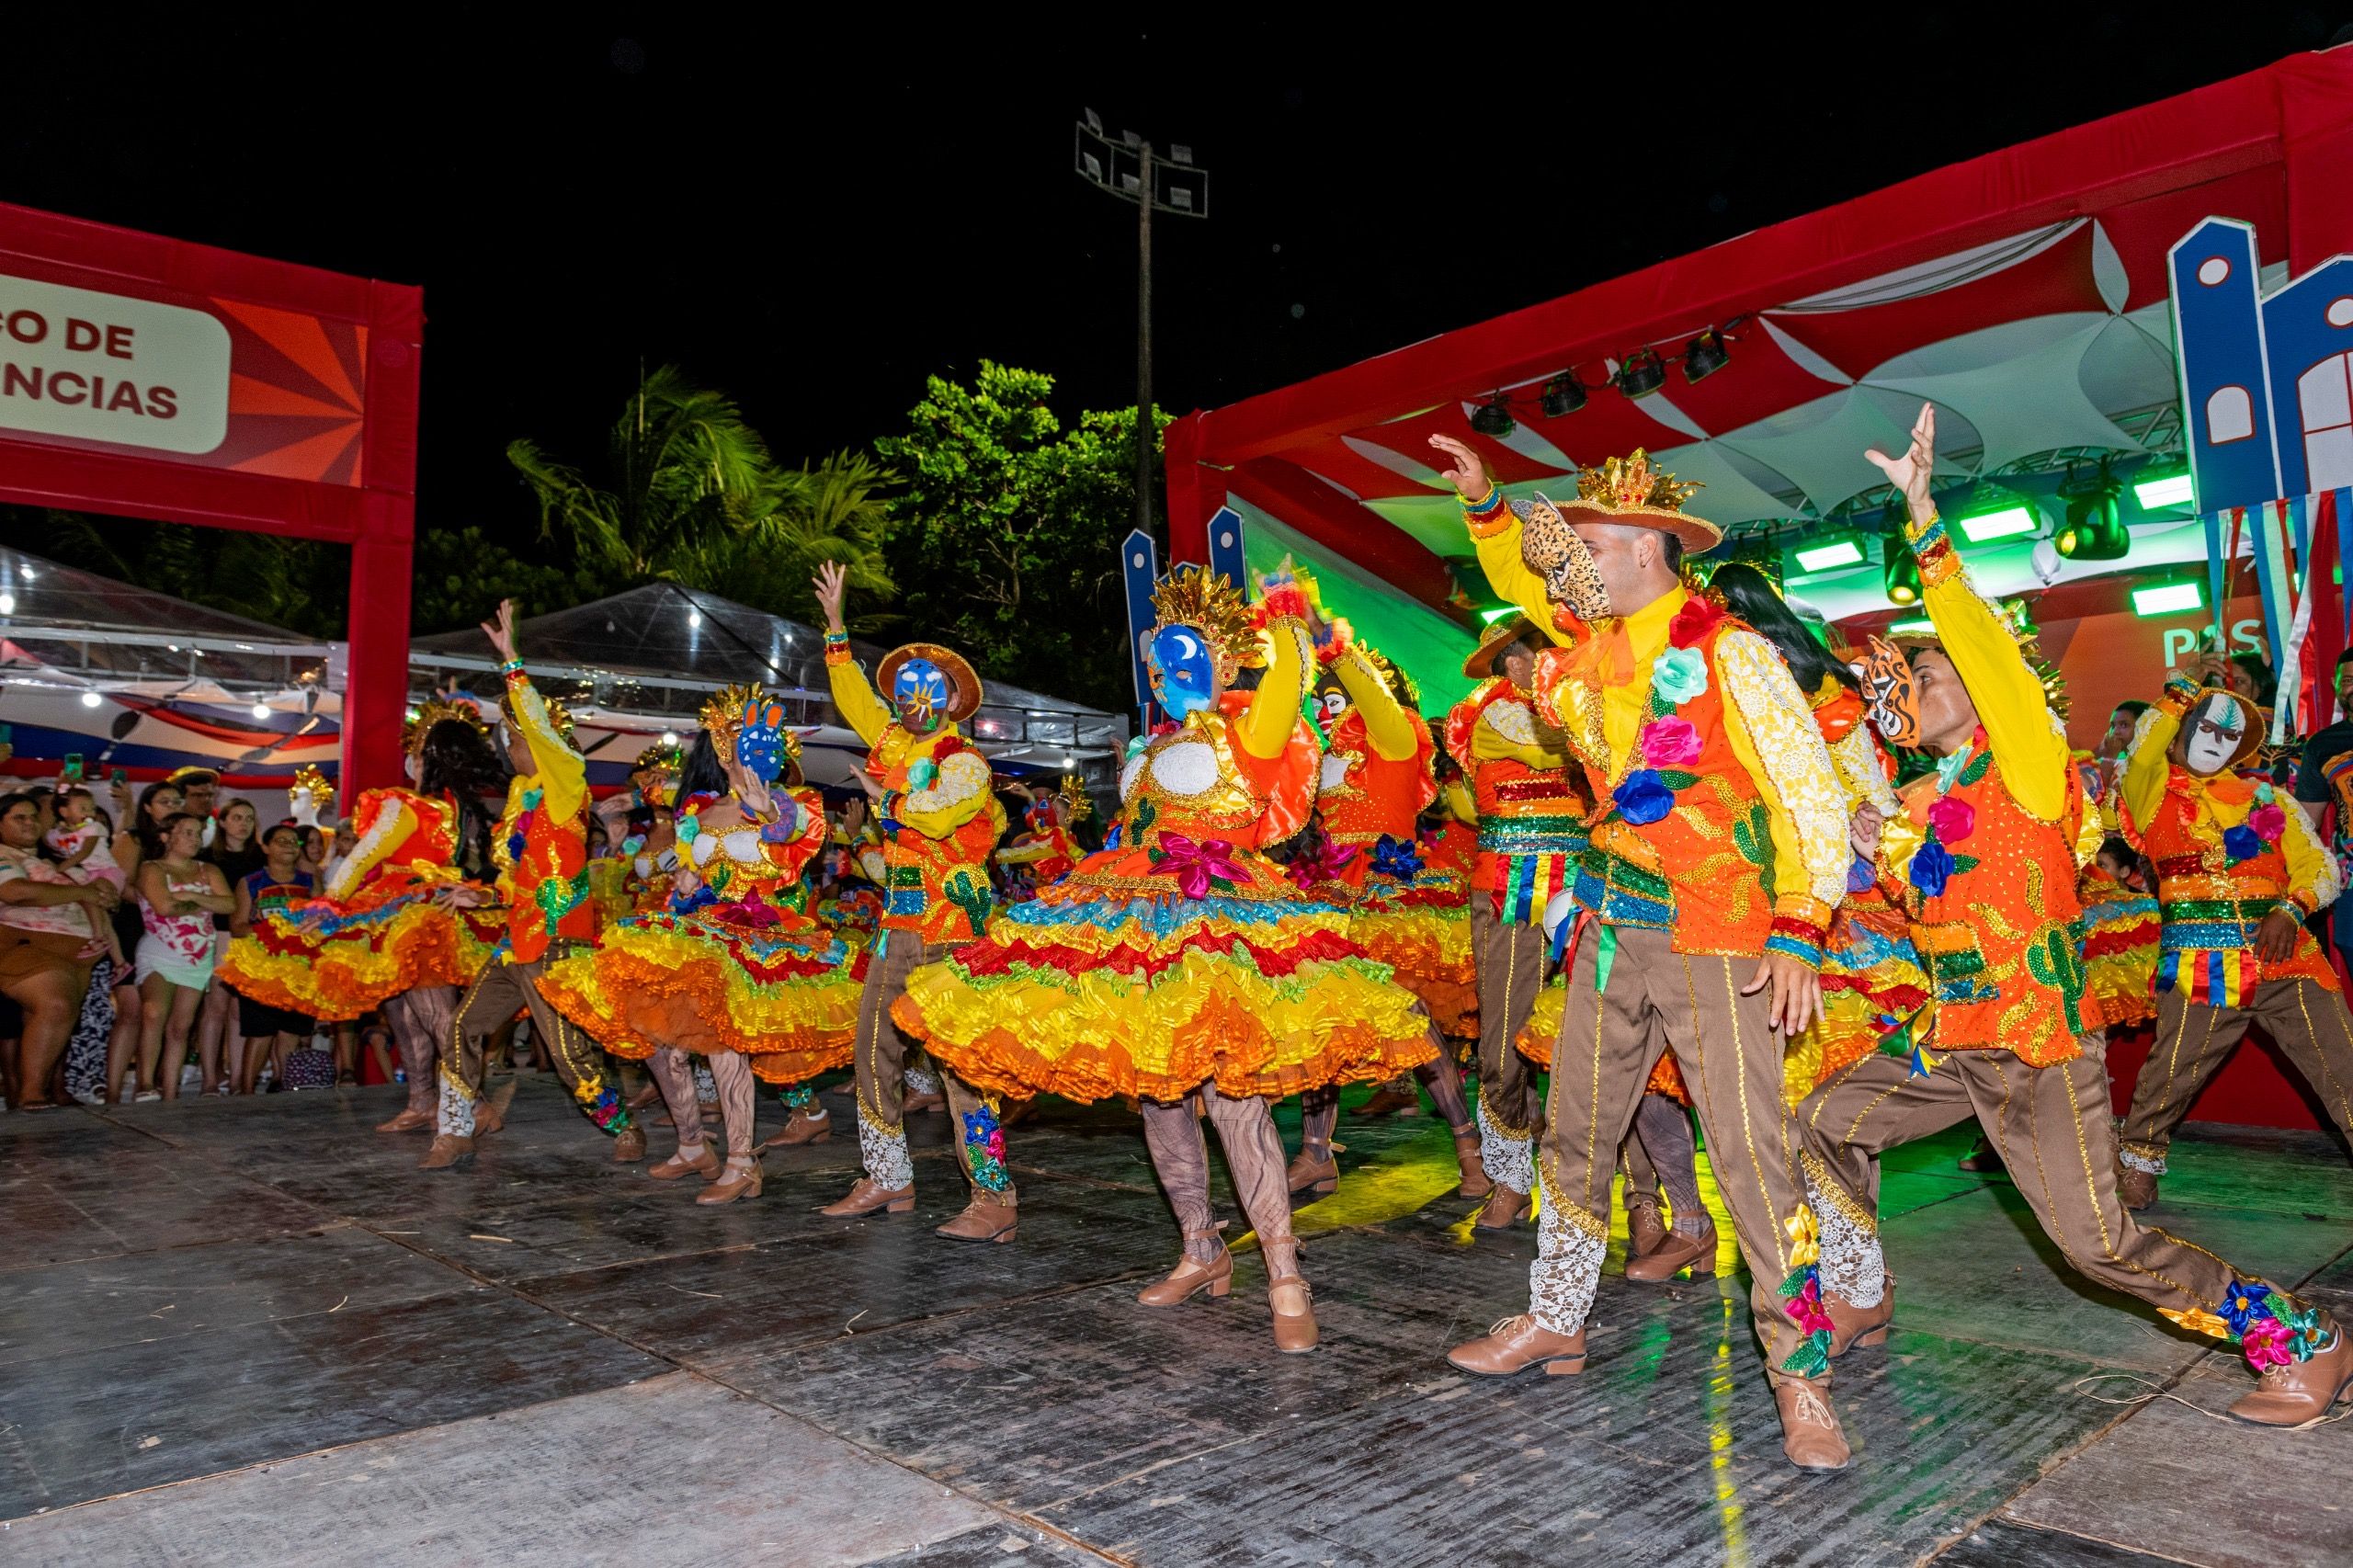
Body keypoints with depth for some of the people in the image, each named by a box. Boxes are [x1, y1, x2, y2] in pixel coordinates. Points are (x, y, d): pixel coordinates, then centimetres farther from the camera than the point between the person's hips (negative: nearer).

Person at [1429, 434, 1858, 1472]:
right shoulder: (1586, 644, 8)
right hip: (1612, 931, 7)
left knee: (1753, 1154, -6)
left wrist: (1798, 932, -17)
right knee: (1574, 1136, 13)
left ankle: (1800, 1377, 8)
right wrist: (1484, 500, 16)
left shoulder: (1728, 652, -11)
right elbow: (1522, 577, 29)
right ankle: (1554, 1322, 30)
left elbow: (1814, 795, -11)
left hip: (1718, 940, -6)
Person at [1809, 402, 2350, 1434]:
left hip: (2042, 1048, -8)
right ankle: (1860, 1301, 24)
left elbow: (1985, 644, -26)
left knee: (2101, 1244, -6)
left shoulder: (2025, 758, -10)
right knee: (1827, 1121, 8)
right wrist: (1883, 855, 2)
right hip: (1958, 1043, 8)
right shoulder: (1922, 801, 11)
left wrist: (1923, 521, -32)